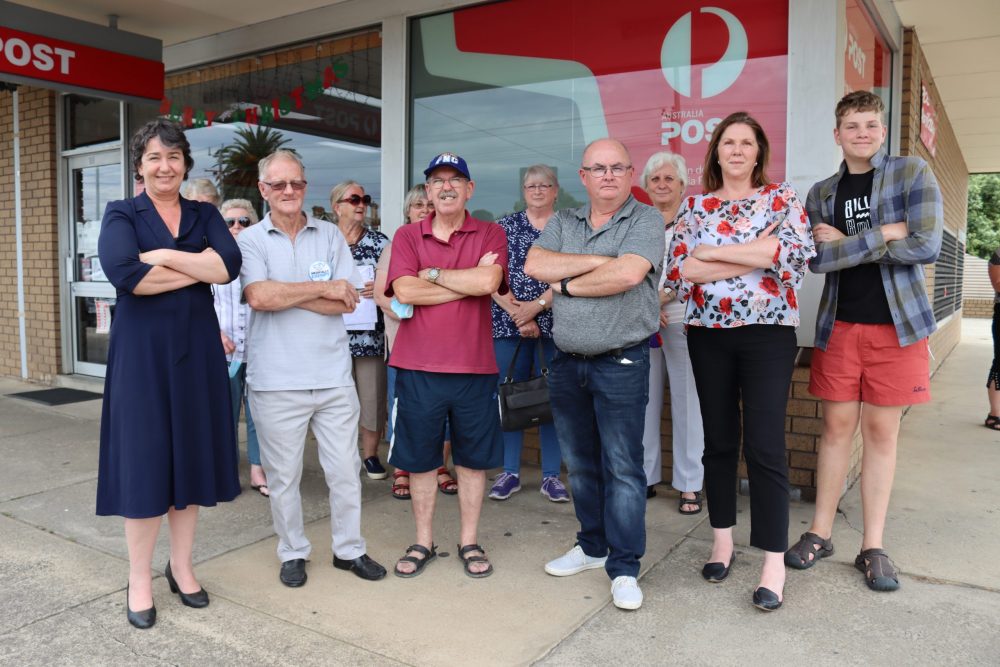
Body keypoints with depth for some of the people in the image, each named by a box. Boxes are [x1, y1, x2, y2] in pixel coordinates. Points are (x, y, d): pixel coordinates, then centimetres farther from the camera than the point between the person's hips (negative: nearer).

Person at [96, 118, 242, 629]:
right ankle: (139, 579, 17)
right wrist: (197, 269, -11)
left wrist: (165, 256, -15)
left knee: (190, 456, 8)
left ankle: (181, 566, 24)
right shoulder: (121, 214, 2)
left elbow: (229, 265, -9)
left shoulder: (205, 215, 10)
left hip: (197, 350, 3)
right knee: (144, 462, 1)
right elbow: (124, 274, -18)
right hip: (142, 351, -3)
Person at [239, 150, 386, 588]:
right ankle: (293, 552, 29)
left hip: (333, 375, 2)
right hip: (276, 381, -2)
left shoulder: (330, 235, 6)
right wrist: (322, 288, -11)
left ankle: (349, 548, 27)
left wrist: (284, 294, -11)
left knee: (345, 470, 10)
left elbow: (347, 302, -4)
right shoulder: (250, 241, 1)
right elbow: (259, 296, -17)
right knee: (283, 475, 10)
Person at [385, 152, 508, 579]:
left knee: (473, 459, 11)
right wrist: (469, 280, -12)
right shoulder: (407, 236, 3)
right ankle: (423, 542, 28)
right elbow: (405, 291, -13)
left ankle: (469, 542, 28)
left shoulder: (490, 235, 2)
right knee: (420, 459, 11)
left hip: (474, 366, 0)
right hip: (418, 366, 1)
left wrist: (432, 273, -9)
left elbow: (488, 282, -17)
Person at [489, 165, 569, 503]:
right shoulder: (505, 226, 9)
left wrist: (535, 306, -15)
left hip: (554, 323, -1)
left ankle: (551, 475, 13)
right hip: (508, 322, 1)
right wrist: (517, 315, -11)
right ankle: (510, 472, 16)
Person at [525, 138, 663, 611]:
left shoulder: (646, 220, -3)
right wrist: (599, 260, -12)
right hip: (567, 362, 5)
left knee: (622, 467, -1)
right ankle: (592, 546, 32)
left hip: (621, 363, -5)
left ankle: (624, 567, 11)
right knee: (580, 464, 15)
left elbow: (629, 274, -21)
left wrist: (567, 284, -9)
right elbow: (534, 265, -7)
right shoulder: (562, 223, 11)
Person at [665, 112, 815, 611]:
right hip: (708, 335, 2)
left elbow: (798, 252, -15)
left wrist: (712, 253, -12)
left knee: (765, 447, -4)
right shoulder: (694, 206, 8)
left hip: (768, 333, -2)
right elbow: (678, 271, -5)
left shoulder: (781, 197, 4)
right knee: (719, 441, 10)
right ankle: (722, 541, 24)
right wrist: (756, 255, -12)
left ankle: (774, 564, 4)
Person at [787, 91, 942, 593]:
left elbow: (926, 247, -13)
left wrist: (846, 243, -10)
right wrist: (885, 235, -13)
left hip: (896, 324, -1)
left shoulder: (913, 174, 1)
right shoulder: (821, 194, 7)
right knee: (837, 426, 5)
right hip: (840, 325, 2)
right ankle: (820, 533, 18)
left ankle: (872, 547, 14)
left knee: (881, 431, 3)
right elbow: (817, 259, -8)